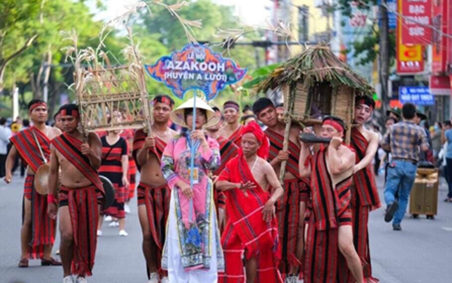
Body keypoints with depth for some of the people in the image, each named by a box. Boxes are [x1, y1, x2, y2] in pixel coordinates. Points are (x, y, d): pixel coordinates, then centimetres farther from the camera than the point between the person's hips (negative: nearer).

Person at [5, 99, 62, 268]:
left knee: (50, 219, 6)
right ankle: (25, 256, 3)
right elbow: (11, 156, 2)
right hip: (33, 181, -3)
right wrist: (8, 172, -16)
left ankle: (46, 255, 13)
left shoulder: (56, 133, 7)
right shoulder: (24, 136, -1)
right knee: (30, 219, -3)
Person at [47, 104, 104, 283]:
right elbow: (53, 172, 11)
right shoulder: (56, 143, 4)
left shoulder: (90, 138, -1)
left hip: (90, 192, 0)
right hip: (67, 193, 0)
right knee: (67, 235, -14)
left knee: (87, 236, 2)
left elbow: (97, 165, -10)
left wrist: (90, 154, -33)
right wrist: (51, 200, 10)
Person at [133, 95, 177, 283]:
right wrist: (145, 147, -29)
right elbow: (140, 161, -10)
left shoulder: (175, 137, 6)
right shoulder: (143, 133, 3)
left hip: (168, 190, 0)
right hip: (146, 190, 0)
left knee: (168, 234, -2)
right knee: (148, 234, -7)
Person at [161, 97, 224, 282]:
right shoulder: (175, 142, 5)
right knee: (180, 239, -2)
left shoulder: (210, 142, 7)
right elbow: (165, 167, -1)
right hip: (181, 195, 0)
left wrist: (203, 141, -12)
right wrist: (181, 184, -13)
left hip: (203, 195, 0)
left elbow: (214, 165, -9)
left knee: (203, 236, -2)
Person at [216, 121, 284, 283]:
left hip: (257, 215, -3)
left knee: (252, 250, 0)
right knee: (229, 246, -4)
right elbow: (219, 184, -7)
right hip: (239, 214, 3)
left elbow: (279, 188, -6)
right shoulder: (234, 163, 3)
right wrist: (239, 186, -24)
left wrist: (271, 201, -27)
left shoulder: (264, 166, -6)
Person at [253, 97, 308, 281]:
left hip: (296, 187, 0)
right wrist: (277, 160, -14)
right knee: (277, 231, -1)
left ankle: (293, 273, 0)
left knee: (297, 229, -6)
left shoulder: (295, 131, 5)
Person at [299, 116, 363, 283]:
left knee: (346, 248, -20)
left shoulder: (347, 152, -8)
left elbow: (335, 168, -27)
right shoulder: (319, 153, 12)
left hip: (339, 210, -6)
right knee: (316, 252, 9)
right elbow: (303, 172, 2)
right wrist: (305, 147, 4)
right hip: (318, 210, 6)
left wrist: (332, 146, -16)